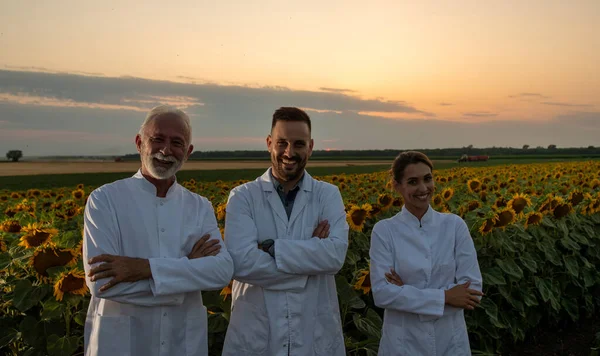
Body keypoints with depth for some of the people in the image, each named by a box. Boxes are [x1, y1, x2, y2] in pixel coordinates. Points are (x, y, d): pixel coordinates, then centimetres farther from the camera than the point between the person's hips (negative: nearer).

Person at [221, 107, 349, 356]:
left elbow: (336, 255, -15)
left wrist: (272, 248, -19)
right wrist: (311, 256, -15)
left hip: (316, 334, 2)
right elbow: (241, 263, -18)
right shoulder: (243, 197, -4)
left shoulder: (328, 196, 1)